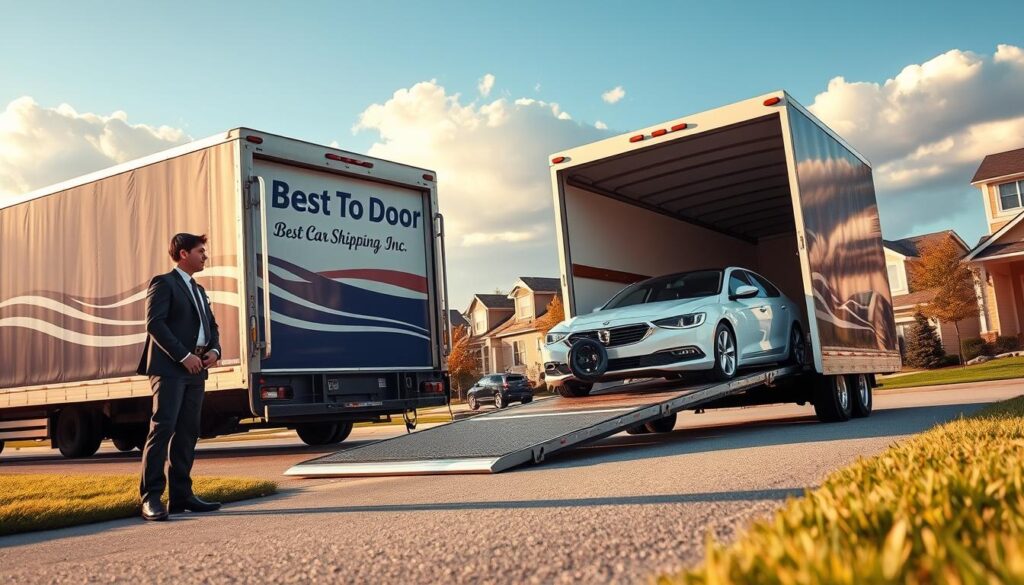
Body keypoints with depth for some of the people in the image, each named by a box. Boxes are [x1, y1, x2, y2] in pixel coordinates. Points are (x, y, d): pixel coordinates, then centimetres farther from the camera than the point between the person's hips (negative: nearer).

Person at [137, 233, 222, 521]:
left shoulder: (199, 290, 24)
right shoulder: (164, 283, -1)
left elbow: (211, 326, 24)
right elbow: (155, 324, -13)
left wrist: (214, 350, 3)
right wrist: (183, 356, -17)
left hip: (195, 370, 8)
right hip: (169, 368, -8)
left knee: (187, 432, 7)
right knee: (162, 428, -12)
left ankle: (181, 495, 12)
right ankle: (151, 498, -10)